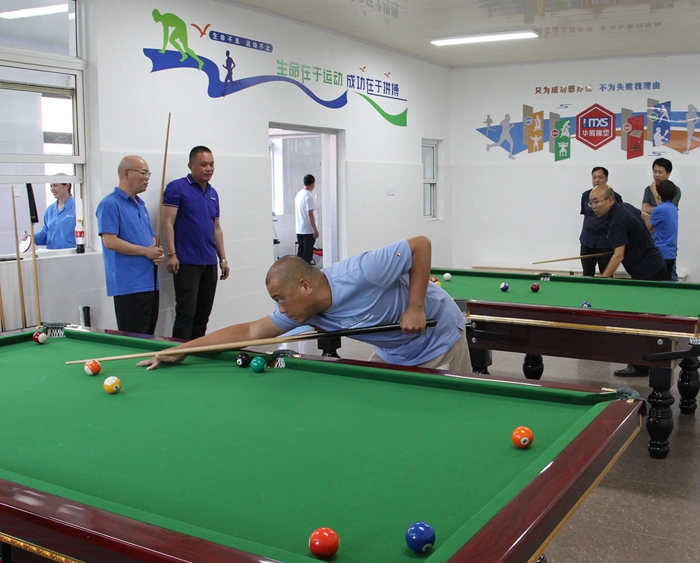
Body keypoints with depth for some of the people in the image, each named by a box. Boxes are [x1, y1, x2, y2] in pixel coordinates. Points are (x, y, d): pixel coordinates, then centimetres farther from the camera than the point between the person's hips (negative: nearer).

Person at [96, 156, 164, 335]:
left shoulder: (140, 205, 18)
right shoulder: (110, 204, -8)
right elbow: (110, 242, -17)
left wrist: (157, 253, 2)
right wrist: (145, 251, -13)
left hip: (150, 283, 8)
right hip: (129, 285, -8)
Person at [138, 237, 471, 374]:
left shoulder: (360, 274, -36)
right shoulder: (303, 311, -13)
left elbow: (421, 245, -28)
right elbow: (249, 331, -8)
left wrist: (415, 307, -31)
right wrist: (182, 350, -10)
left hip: (439, 342, -6)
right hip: (392, 354, 7)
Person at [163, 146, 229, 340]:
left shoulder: (213, 193, 16)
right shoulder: (177, 188, -5)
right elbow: (168, 222, -10)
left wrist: (223, 259, 15)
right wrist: (171, 254, -18)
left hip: (210, 263, 7)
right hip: (186, 262, -7)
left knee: (203, 314, 10)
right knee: (186, 313, -8)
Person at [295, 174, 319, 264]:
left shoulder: (298, 195, 11)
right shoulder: (308, 196, -15)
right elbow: (310, 214, -19)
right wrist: (315, 229, -16)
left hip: (299, 230, 8)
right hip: (308, 231, -8)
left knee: (300, 253, 11)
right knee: (307, 254, -5)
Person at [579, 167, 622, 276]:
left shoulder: (614, 197, -5)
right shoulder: (585, 195, 6)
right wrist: (584, 236, 13)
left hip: (606, 244, -4)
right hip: (587, 242, 4)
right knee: (587, 275, 10)